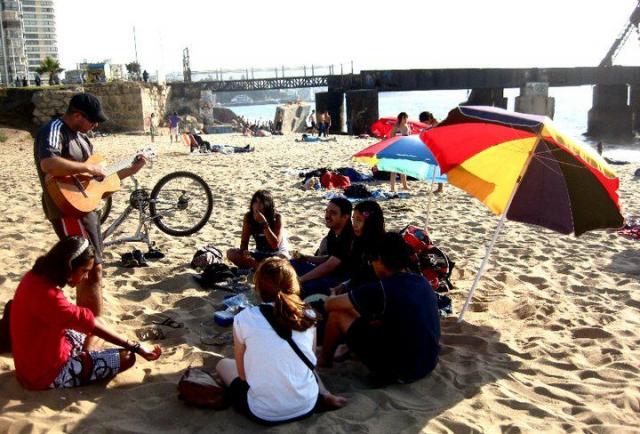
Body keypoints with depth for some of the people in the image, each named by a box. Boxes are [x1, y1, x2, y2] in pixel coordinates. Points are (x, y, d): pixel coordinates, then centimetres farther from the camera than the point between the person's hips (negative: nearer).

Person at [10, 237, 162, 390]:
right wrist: (137, 348, -23)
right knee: (127, 357, -12)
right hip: (47, 373, -10)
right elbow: (92, 325, -27)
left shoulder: (37, 277, -2)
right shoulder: (47, 296, -31)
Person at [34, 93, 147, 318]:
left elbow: (99, 179, 20)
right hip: (69, 211, -10)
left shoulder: (80, 136, 16)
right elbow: (49, 164, -35)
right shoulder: (54, 130, -14)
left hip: (86, 208, 10)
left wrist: (131, 170, 15)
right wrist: (88, 167, -24)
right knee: (93, 271, -11)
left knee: (86, 271, 16)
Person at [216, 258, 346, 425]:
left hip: (264, 413, -4)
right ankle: (324, 396, 15)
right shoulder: (308, 316, -1)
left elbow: (243, 374, -1)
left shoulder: (244, 318, -9)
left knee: (223, 364, 23)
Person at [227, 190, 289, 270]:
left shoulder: (277, 217, -18)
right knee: (230, 253, -18)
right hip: (259, 254, 4)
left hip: (277, 253, -4)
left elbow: (275, 245, -27)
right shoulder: (248, 217, -9)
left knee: (283, 258, -39)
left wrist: (264, 223, -33)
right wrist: (244, 251, -28)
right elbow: (244, 241, -4)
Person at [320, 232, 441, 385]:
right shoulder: (423, 282, 0)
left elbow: (329, 305, -8)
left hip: (396, 372, -7)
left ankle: (323, 360, 28)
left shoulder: (380, 290, -21)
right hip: (429, 365, 7)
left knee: (337, 314, 4)